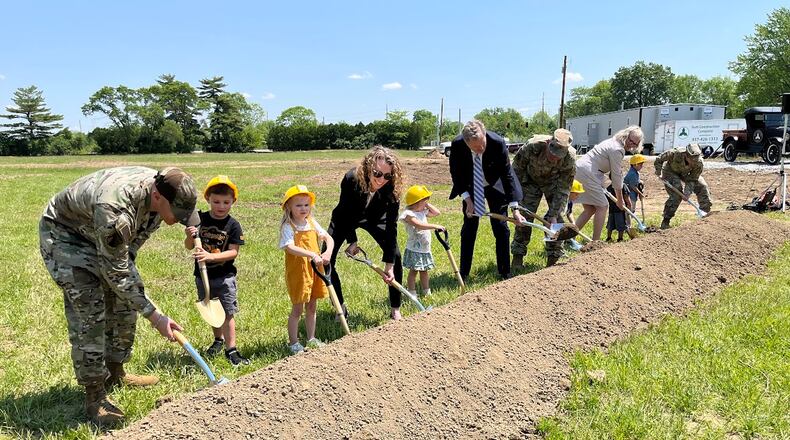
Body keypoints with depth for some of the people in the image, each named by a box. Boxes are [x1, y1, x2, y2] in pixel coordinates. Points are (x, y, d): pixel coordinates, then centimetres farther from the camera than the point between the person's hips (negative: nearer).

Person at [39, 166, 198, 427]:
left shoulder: (162, 189, -19)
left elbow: (141, 231, 5)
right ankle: (95, 396, -5)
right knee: (89, 309, -16)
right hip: (63, 233, -8)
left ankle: (115, 374, 22)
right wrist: (155, 316, -30)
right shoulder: (114, 209, -42)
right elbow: (116, 274, -33)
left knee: (125, 298, 5)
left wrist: (126, 258, 0)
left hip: (99, 234, 8)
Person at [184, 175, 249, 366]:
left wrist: (211, 256, -28)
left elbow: (233, 252, -15)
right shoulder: (200, 219, -4)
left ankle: (231, 349, 4)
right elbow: (189, 246, 0)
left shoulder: (232, 225, -10)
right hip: (203, 275, 3)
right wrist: (190, 237, -23)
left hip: (224, 276, -3)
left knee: (227, 312, -2)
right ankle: (218, 340, 39)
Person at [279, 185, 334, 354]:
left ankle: (311, 339, 31)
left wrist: (328, 253, -17)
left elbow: (329, 238, 3)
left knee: (311, 307, 17)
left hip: (315, 270, 6)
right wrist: (312, 255, -38)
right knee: (297, 309, 4)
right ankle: (293, 343, 17)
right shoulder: (288, 227, -13)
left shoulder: (312, 223, 6)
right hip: (297, 271, -6)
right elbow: (290, 247, -29)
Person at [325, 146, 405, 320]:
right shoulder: (351, 178, -38)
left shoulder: (392, 188, -34)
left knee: (395, 256, -12)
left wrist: (389, 265, -31)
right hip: (346, 218, -1)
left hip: (374, 218, 1)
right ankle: (340, 308, 8)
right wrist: (352, 241, -18)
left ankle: (395, 309, 5)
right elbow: (345, 213, -21)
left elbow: (391, 226, -30)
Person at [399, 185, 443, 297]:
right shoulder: (409, 214, -18)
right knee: (413, 271, -1)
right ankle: (412, 295, 6)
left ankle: (427, 293, 24)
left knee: (424, 271, 16)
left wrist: (427, 205, 6)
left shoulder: (423, 212, 10)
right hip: (414, 250, -8)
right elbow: (419, 225, -32)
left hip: (425, 249, 8)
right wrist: (435, 226, -38)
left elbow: (437, 212, 16)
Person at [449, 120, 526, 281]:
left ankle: (505, 273, 9)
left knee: (501, 228, -2)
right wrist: (467, 199, -20)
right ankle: (463, 274, 11)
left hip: (495, 186, -1)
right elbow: (456, 173, -12)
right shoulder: (457, 144, -28)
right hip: (471, 188, 1)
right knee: (469, 229, 1)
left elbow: (507, 174, -25)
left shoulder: (498, 143, -32)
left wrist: (514, 208, -28)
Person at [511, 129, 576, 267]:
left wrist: (554, 215, -29)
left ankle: (553, 258, 3)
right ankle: (517, 256, 5)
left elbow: (563, 189, -25)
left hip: (554, 182, 0)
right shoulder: (533, 146, -36)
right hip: (531, 180, 0)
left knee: (556, 219, -10)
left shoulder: (570, 158, -34)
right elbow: (517, 167, -16)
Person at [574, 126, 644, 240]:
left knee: (590, 209, 12)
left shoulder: (613, 142, 18)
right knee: (602, 206, -2)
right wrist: (619, 199, 0)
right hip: (587, 173, -10)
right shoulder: (617, 149, -13)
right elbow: (616, 176, -9)